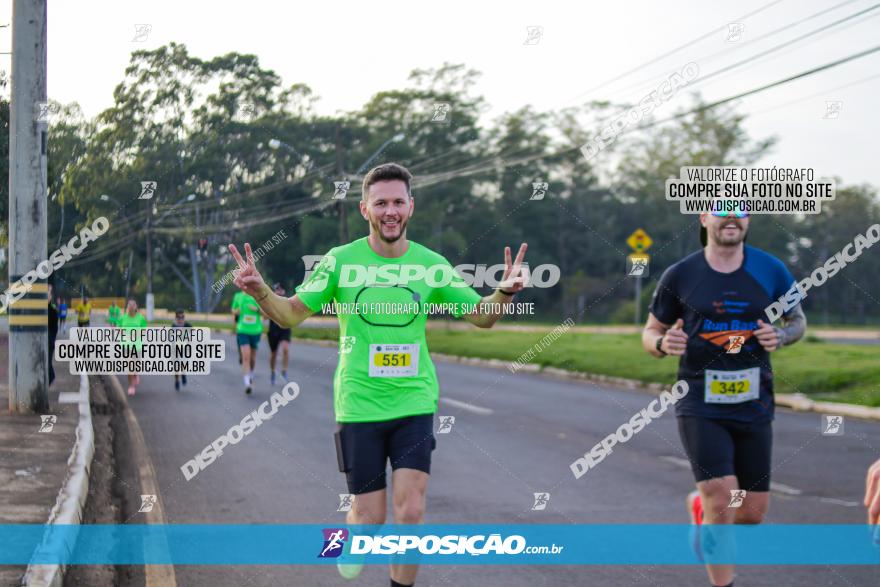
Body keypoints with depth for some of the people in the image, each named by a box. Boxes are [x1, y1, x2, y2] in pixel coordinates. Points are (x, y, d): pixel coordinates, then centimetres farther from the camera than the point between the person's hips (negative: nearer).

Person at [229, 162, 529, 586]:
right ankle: (349, 538, 39)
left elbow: (481, 316, 6)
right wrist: (259, 291, -19)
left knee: (410, 511, -9)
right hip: (359, 404, -1)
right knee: (370, 516, 3)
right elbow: (291, 314, 1)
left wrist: (505, 291, -16)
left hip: (414, 403, 1)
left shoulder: (431, 264, 0)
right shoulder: (341, 261, -4)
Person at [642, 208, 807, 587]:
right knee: (722, 500, -18)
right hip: (700, 407, -3)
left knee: (753, 512, 7)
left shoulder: (771, 271, 1)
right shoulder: (680, 276, -2)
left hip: (754, 406, 3)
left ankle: (700, 508, 41)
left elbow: (798, 320, 15)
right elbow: (650, 334, 7)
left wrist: (782, 336, -8)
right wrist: (663, 343, -16)